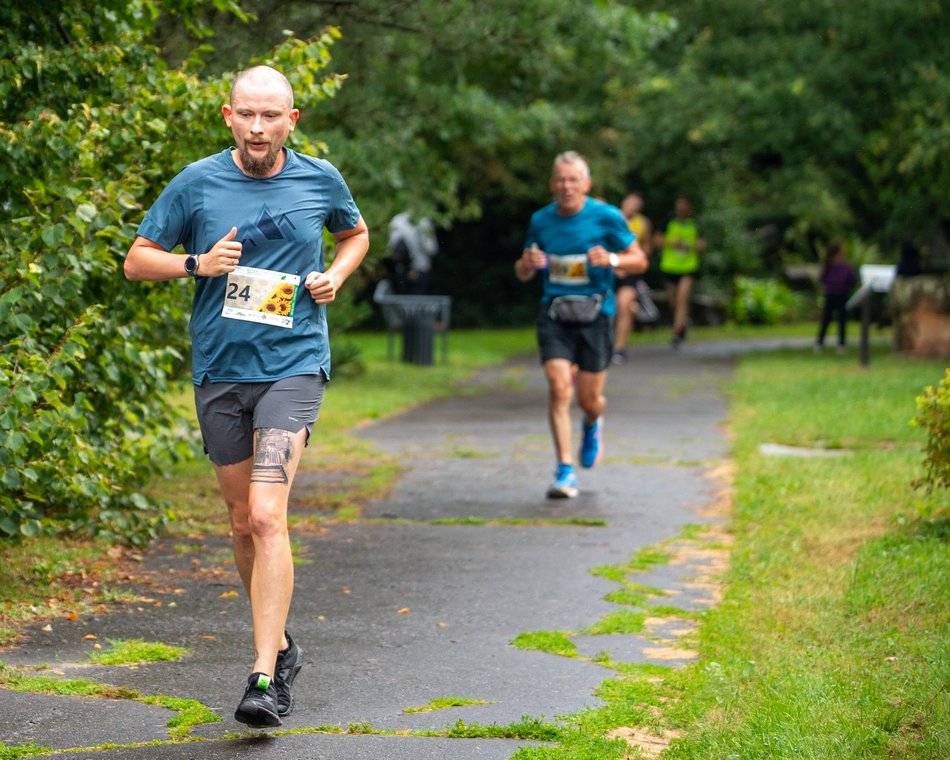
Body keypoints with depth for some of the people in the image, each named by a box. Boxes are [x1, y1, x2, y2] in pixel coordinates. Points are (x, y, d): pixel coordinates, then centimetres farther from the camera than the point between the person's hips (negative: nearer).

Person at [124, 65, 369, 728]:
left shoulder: (320, 180, 2)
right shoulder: (197, 183, 0)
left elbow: (357, 233, 23)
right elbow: (137, 260, 6)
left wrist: (336, 274, 2)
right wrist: (198, 263, -12)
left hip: (293, 366, -2)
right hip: (219, 373, 3)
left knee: (267, 516, -18)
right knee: (244, 523, 11)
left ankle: (264, 677, -19)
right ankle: (282, 644, 32)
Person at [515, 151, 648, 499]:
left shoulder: (606, 216, -5)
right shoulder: (541, 220, 4)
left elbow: (640, 260, 1)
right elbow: (522, 274, 16)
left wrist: (612, 259, -20)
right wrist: (527, 264, -9)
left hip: (594, 314, -1)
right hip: (554, 315, 1)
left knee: (589, 399, 4)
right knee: (559, 388, -15)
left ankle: (592, 426, 43)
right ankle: (565, 472, -8)